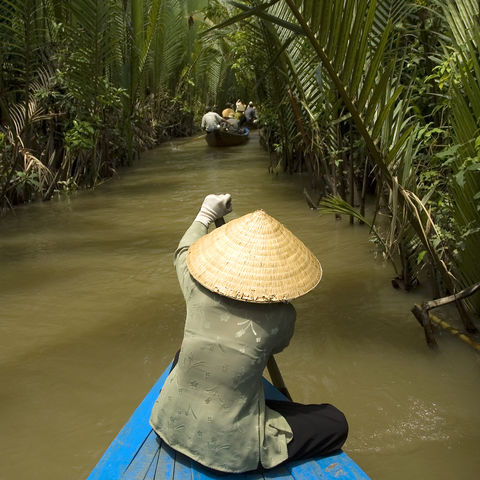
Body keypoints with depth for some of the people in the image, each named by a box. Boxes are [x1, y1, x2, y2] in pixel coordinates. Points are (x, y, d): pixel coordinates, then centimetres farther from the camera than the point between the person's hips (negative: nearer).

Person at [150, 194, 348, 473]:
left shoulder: (197, 293, -12)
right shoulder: (281, 315, -19)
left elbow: (184, 252, 12)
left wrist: (206, 216, 25)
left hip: (173, 426, 5)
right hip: (230, 448, -4)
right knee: (336, 424, 7)